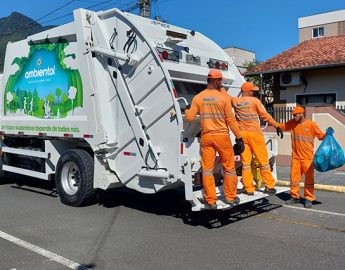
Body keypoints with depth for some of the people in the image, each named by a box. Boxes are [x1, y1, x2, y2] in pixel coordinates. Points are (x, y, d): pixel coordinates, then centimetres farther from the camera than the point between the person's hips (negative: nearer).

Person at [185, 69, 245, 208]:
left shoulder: (197, 98, 1)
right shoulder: (224, 97, -5)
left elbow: (190, 117, 0)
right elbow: (230, 119, -6)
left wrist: (187, 110, 23)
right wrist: (239, 138, 0)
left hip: (206, 137, 2)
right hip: (222, 136, -2)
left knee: (207, 169, 8)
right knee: (229, 167, 12)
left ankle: (211, 201, 11)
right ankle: (231, 197, 21)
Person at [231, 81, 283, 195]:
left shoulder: (235, 101, 4)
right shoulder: (255, 100, -4)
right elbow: (265, 115, -2)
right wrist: (277, 126, 4)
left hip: (241, 133, 3)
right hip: (254, 133, -3)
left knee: (245, 161, 5)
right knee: (263, 160, 6)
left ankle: (249, 189, 5)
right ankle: (269, 186, 13)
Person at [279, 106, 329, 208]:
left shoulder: (311, 124, -6)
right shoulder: (292, 123, 6)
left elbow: (321, 136, 1)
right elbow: (282, 126, 15)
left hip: (307, 157, -4)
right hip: (296, 157, 4)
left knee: (309, 178, 0)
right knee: (294, 176, 8)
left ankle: (309, 199, 9)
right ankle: (295, 196, 22)